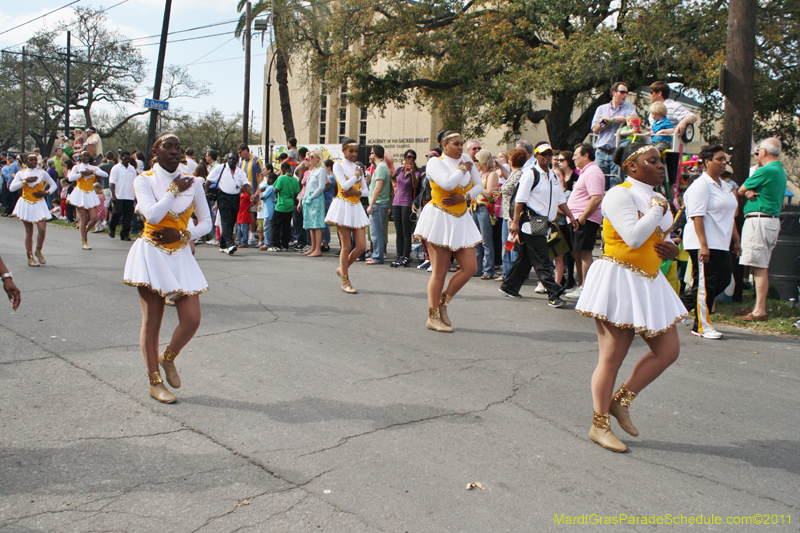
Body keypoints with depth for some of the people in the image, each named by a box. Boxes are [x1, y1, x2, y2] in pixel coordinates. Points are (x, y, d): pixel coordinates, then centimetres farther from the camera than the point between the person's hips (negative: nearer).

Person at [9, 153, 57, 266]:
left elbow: (54, 185, 10)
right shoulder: (21, 173, 1)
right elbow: (11, 188, -8)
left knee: (42, 229, -10)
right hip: (26, 205, 0)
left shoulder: (42, 173, 3)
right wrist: (25, 181, -15)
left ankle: (38, 251, 15)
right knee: (29, 231, 4)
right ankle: (30, 257, 10)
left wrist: (45, 192, -7)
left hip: (39, 204, 1)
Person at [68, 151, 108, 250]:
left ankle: (84, 232, 24)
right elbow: (71, 178, -15)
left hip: (90, 194, 3)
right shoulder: (77, 167, 3)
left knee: (94, 218, -5)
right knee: (83, 219, -3)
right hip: (80, 194, -3)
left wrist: (92, 172, -15)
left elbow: (105, 174, -8)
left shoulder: (94, 168, 10)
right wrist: (82, 174, -14)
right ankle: (84, 242, 3)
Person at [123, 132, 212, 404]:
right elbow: (152, 214, -20)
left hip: (180, 255, 3)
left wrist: (182, 234, -7)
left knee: (192, 320, -5)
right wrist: (175, 190, -10)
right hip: (151, 255, -3)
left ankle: (168, 358, 25)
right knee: (152, 321, 3)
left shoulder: (192, 183, 5)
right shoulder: (143, 180, -3)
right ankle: (155, 381, 16)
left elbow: (206, 222, 9)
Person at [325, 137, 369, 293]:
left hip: (356, 207, 5)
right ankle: (345, 281, 7)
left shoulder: (358, 168, 15)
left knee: (362, 246, -2)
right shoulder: (338, 165, -1)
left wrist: (356, 192, -9)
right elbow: (344, 185, -15)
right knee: (346, 246, -3)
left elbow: (365, 190, 10)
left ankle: (343, 268, 21)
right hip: (343, 206, -5)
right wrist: (356, 175, -2)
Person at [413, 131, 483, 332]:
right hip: (439, 219, -7)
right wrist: (463, 169, -8)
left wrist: (463, 197, -8)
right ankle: (433, 317, 9)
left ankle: (443, 302, 18)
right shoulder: (435, 162, -7)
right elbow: (448, 183, -25)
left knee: (470, 268, 1)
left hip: (460, 220, 7)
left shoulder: (466, 159, 12)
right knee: (439, 272, -2)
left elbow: (479, 186, 10)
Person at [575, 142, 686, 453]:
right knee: (612, 358, -2)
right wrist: (657, 210, -12)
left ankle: (621, 400, 21)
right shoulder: (620, 195, -12)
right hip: (619, 279, -9)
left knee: (668, 350, 6)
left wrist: (672, 250, 4)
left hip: (649, 282, 9)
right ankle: (599, 425, 11)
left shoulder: (657, 198, 15)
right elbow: (634, 238, -26)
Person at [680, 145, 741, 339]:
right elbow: (697, 217, -18)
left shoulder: (724, 186, 18)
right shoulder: (701, 185, -11)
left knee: (723, 279, 9)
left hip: (721, 243, 9)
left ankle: (681, 304, 20)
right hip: (703, 244, -9)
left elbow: (729, 216, 25)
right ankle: (701, 326, 6)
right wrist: (703, 245, -24)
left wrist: (736, 239, 20)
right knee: (705, 283, -4)